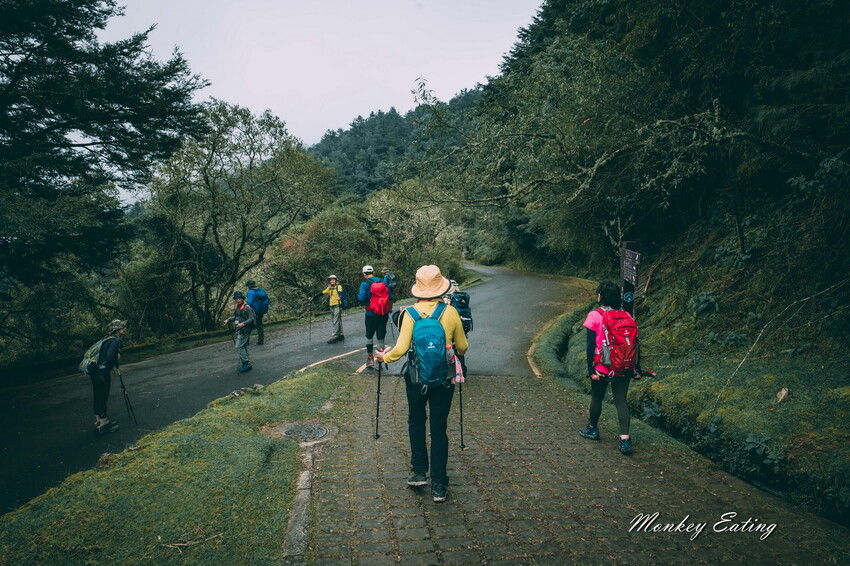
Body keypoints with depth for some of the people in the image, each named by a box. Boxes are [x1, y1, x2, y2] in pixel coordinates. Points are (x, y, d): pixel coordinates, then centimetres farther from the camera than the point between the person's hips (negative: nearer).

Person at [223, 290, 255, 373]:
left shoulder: (247, 307, -14)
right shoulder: (237, 308, 10)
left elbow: (252, 319, -16)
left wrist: (243, 324, -25)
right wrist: (228, 320, 11)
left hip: (245, 330, -9)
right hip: (239, 330, 9)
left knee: (239, 346, -12)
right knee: (243, 347, 13)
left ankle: (246, 363, -6)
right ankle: (247, 364, 21)